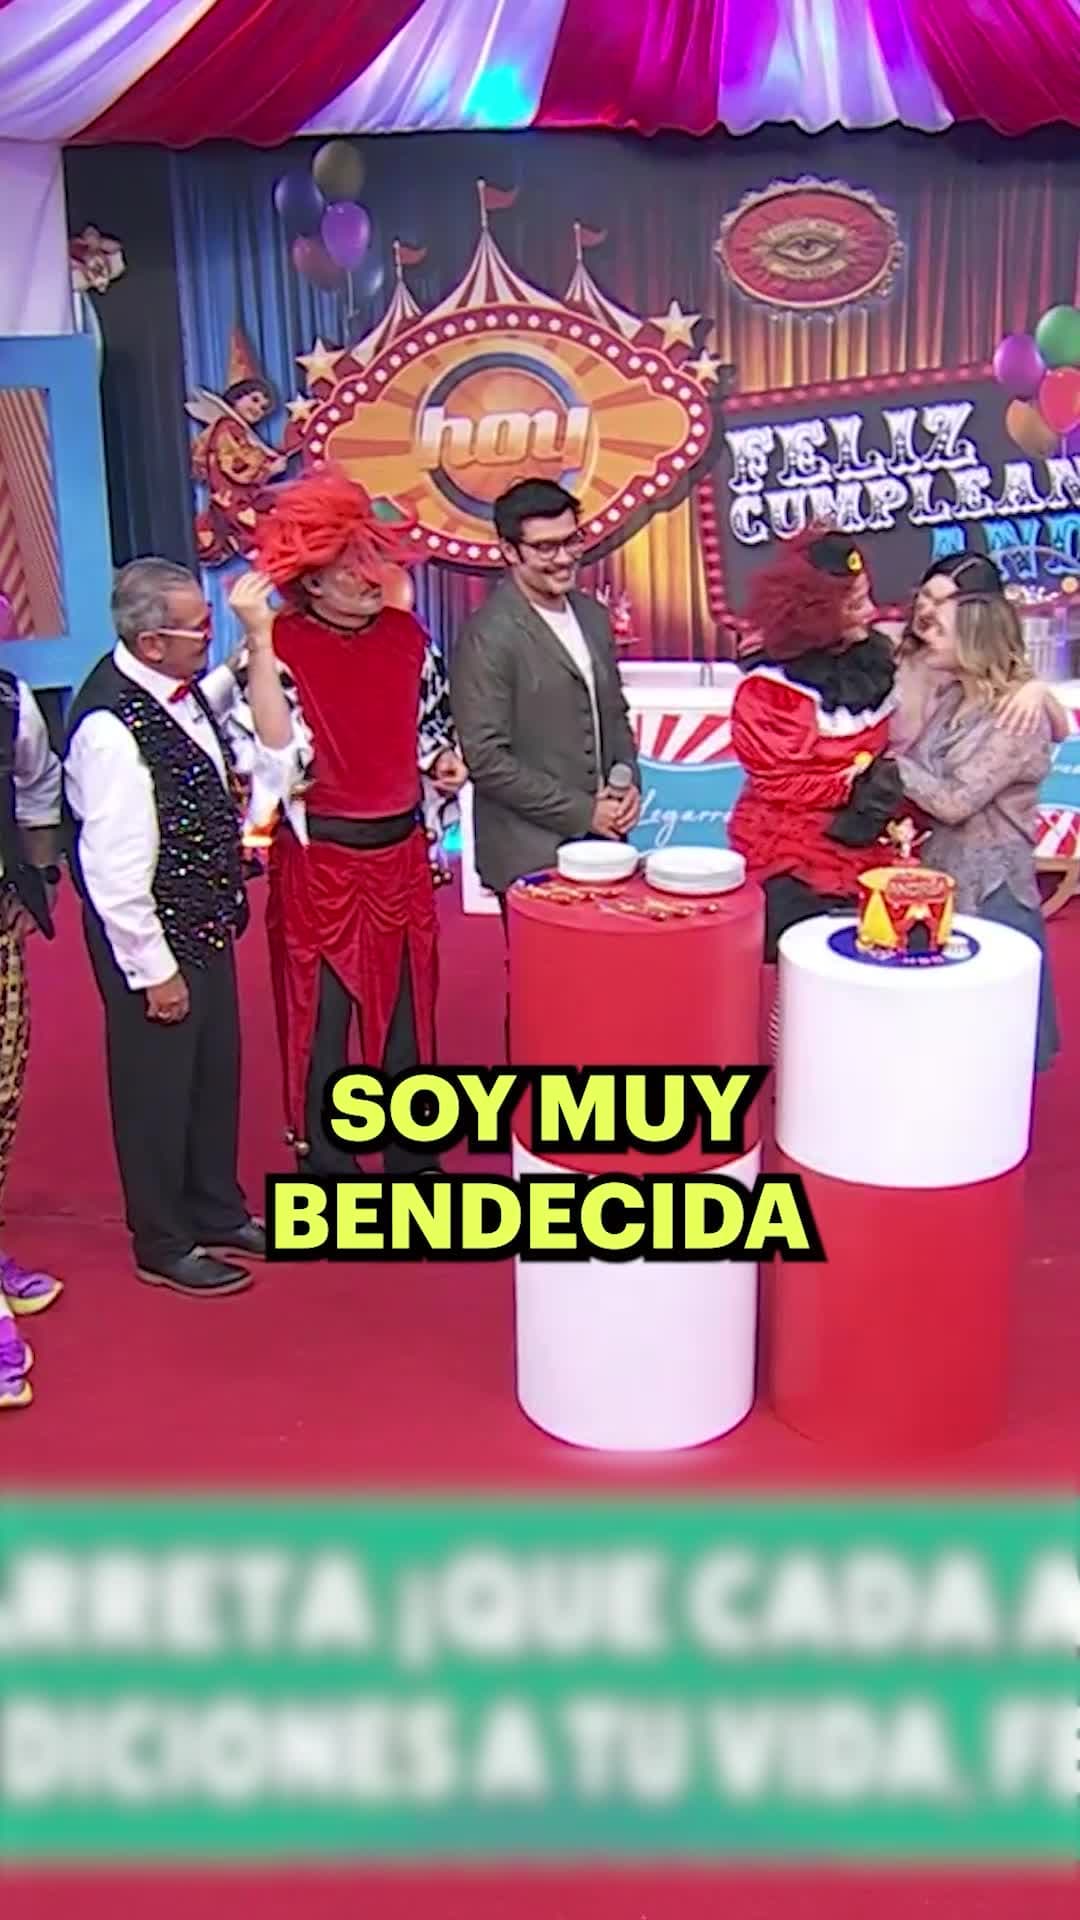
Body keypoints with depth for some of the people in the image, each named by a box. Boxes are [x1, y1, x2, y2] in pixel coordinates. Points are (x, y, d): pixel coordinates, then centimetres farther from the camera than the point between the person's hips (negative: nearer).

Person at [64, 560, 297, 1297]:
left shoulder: (184, 688, -1)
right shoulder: (112, 726, -26)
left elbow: (274, 751, 5)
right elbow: (114, 869, -24)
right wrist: (154, 970, -18)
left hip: (207, 924, 8)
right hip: (153, 939, -8)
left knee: (216, 1073, 21)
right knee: (159, 1087, 9)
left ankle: (218, 1214, 41)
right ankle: (164, 1245, 29)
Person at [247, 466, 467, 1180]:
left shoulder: (406, 634, 2)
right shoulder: (278, 645, -12)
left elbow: (433, 722, 15)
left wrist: (444, 761, -3)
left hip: (401, 853, 4)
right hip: (318, 859, -4)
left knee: (407, 1006, 15)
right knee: (321, 1018, 6)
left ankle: (414, 1157, 33)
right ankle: (328, 1170, 23)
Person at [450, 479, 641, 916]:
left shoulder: (594, 616, 9)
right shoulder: (487, 638, -13)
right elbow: (486, 760, -17)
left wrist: (628, 783, 1)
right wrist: (582, 812, -14)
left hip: (601, 843, 6)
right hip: (531, 857, -6)